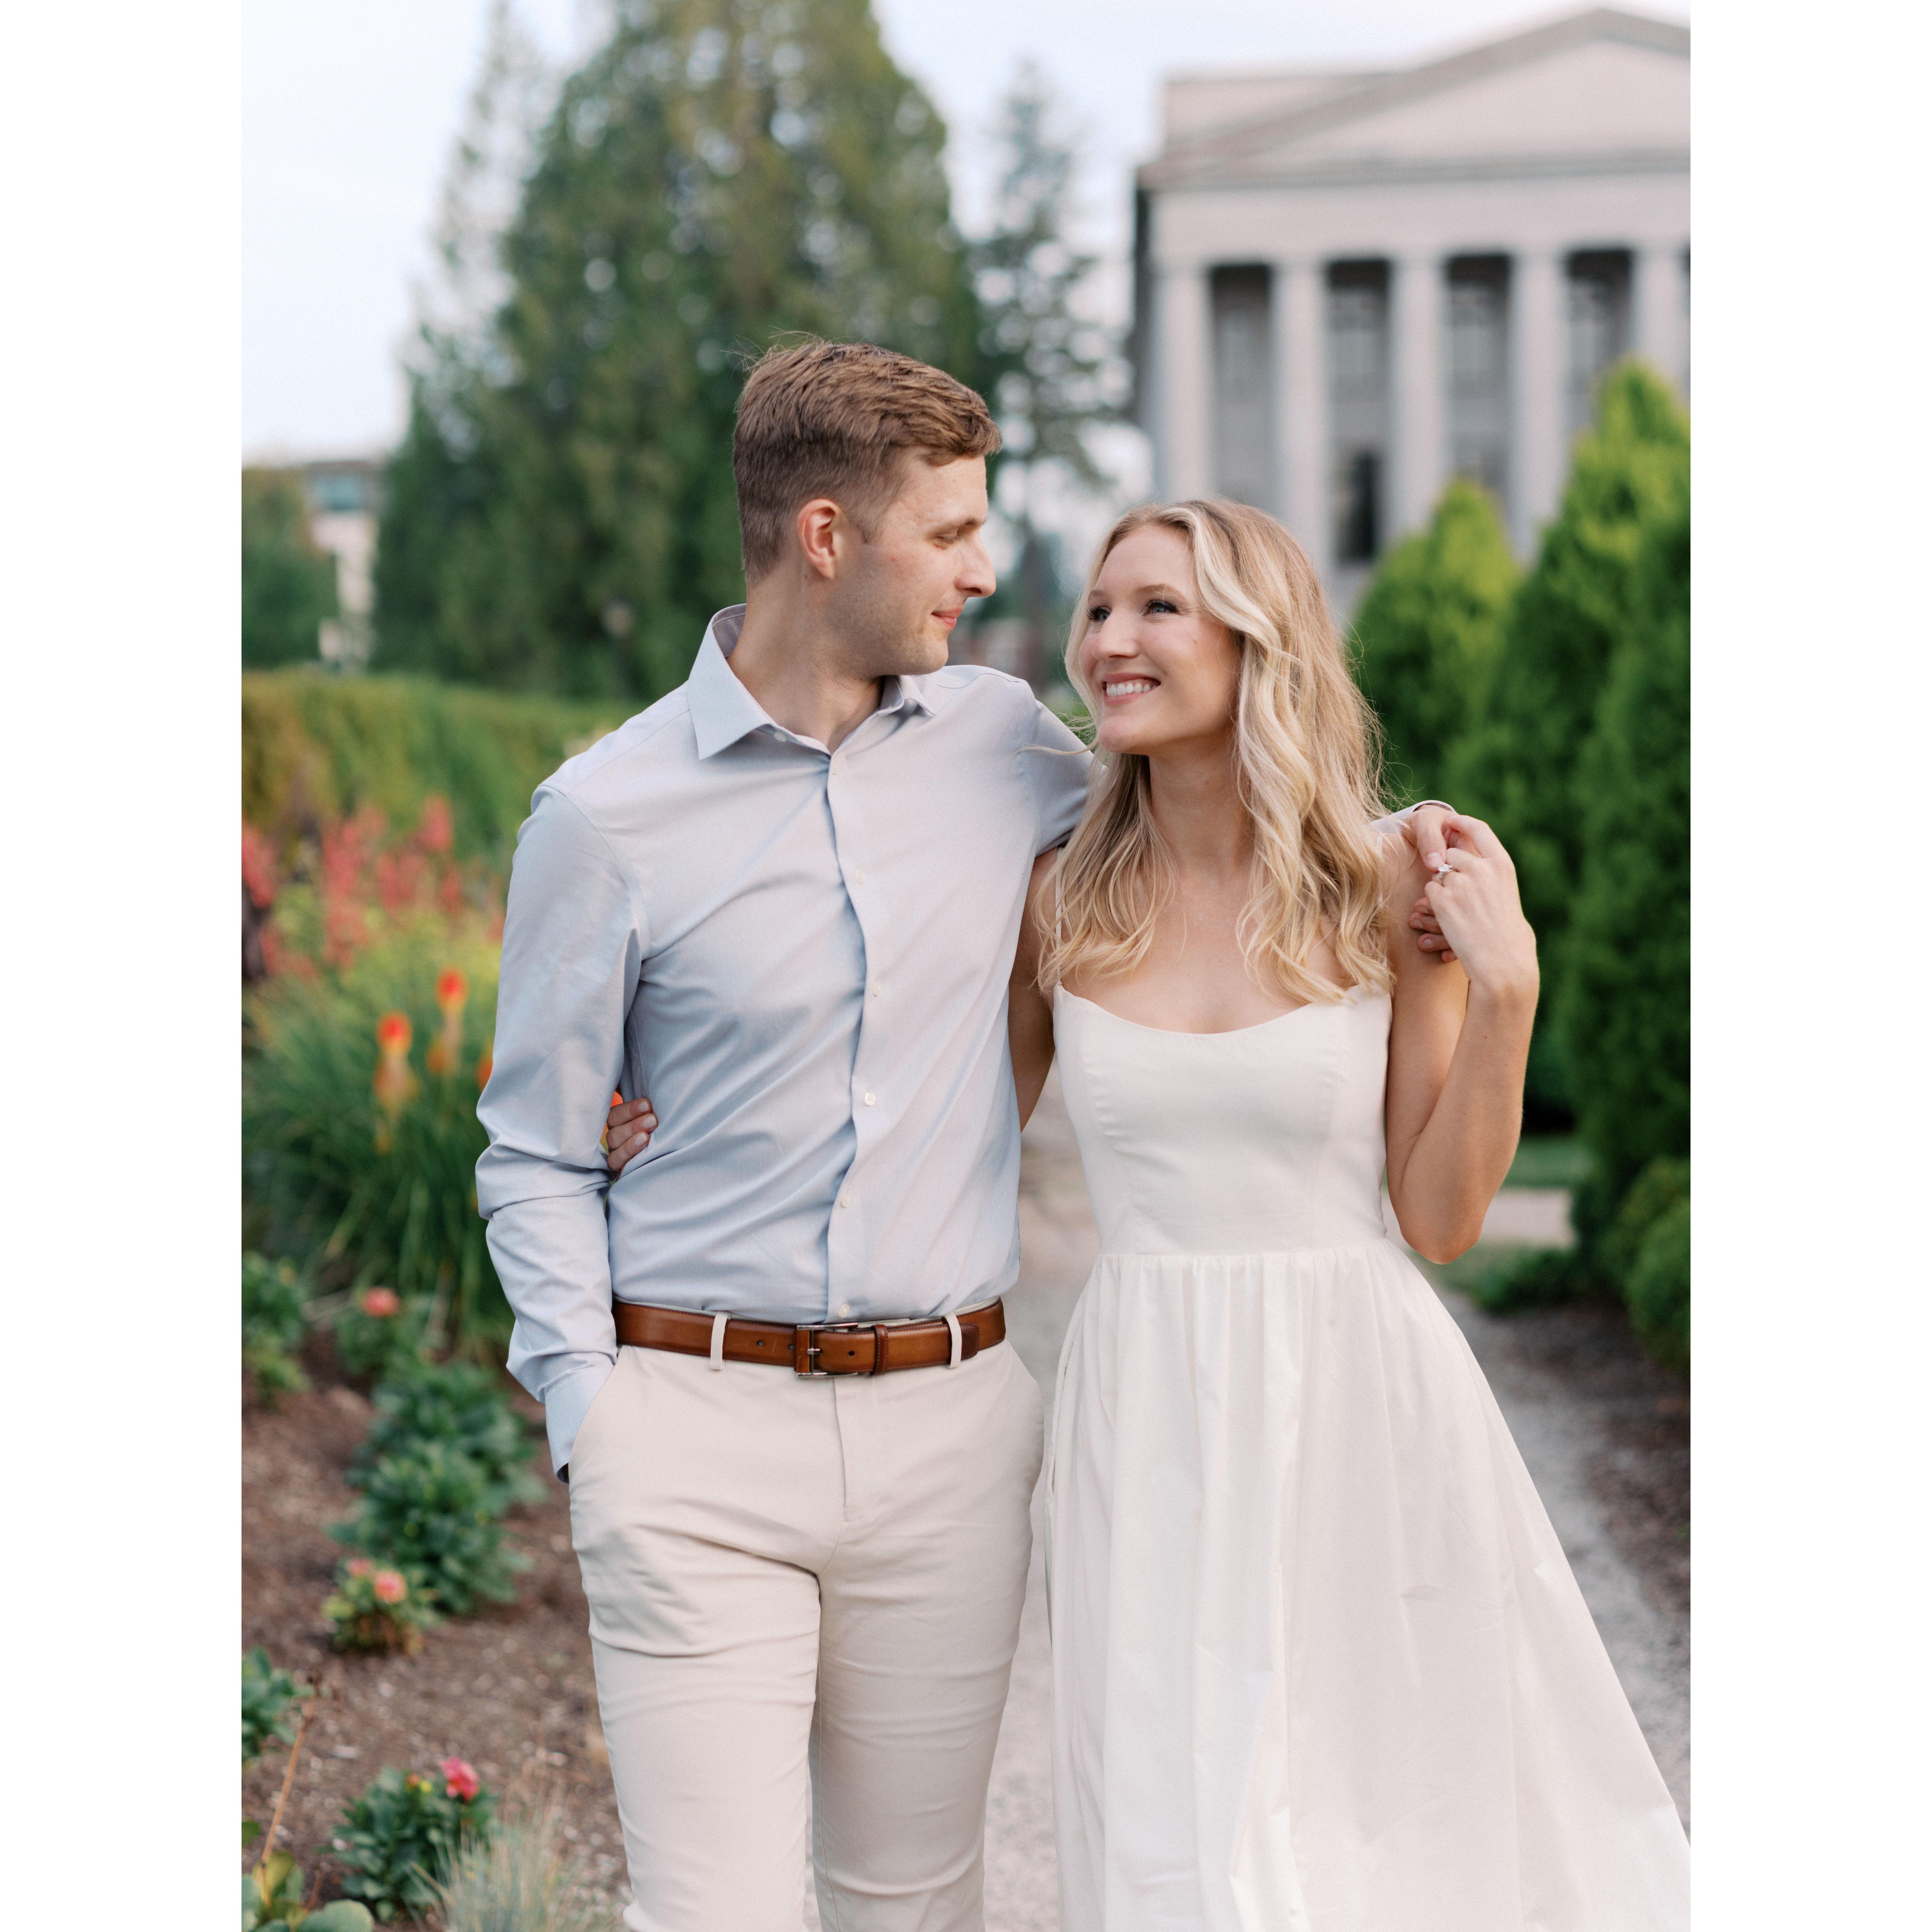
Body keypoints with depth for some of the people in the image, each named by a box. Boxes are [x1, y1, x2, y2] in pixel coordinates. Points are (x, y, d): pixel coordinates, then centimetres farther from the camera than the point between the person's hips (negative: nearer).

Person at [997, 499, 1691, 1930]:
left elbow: (1441, 1219, -1)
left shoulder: (1393, 893, -3)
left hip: (1363, 1399, -1)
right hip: (1151, 1419, 1)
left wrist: (1507, 988, -12)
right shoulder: (1062, 903, 1)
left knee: (1410, 1816, 8)